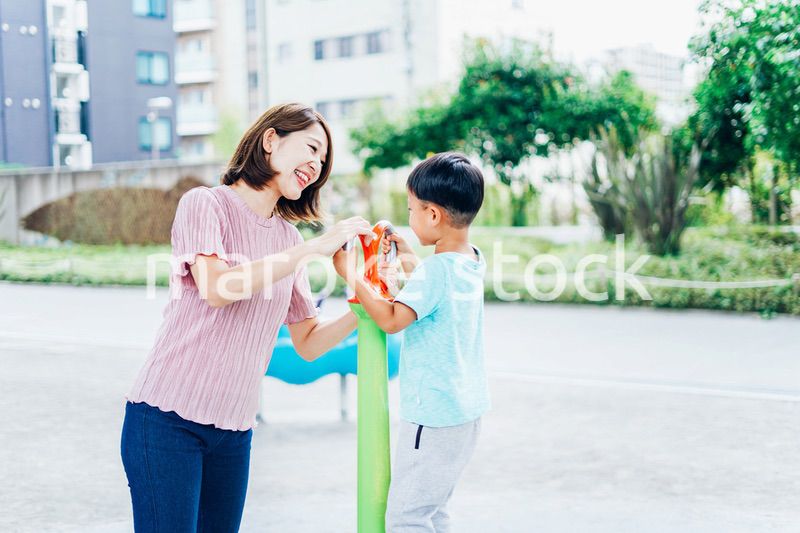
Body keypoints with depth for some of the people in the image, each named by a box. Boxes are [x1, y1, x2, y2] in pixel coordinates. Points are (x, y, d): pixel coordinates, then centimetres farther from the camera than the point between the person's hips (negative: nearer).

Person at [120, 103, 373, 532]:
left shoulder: (288, 238, 12)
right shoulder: (205, 203, -5)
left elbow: (308, 343, 15)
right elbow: (218, 287, -22)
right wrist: (315, 247, -20)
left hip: (234, 432, 6)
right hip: (168, 419, -6)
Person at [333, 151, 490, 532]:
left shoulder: (434, 269, -21)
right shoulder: (473, 262, 6)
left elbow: (391, 319, -26)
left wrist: (350, 274, -18)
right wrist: (410, 261, 24)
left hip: (433, 414, -10)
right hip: (466, 410, 10)